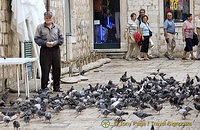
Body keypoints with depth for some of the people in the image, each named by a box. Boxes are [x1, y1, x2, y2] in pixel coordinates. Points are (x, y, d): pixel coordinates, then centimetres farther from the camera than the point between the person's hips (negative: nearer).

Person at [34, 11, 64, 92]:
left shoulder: (57, 27, 13)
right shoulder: (40, 27, 4)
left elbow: (61, 38, 13)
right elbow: (37, 39, -1)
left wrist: (56, 42, -8)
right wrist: (45, 43, -15)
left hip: (55, 50, 3)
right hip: (45, 50, -3)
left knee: (57, 69, 5)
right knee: (45, 70, -4)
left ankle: (56, 87, 15)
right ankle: (44, 87, 4)